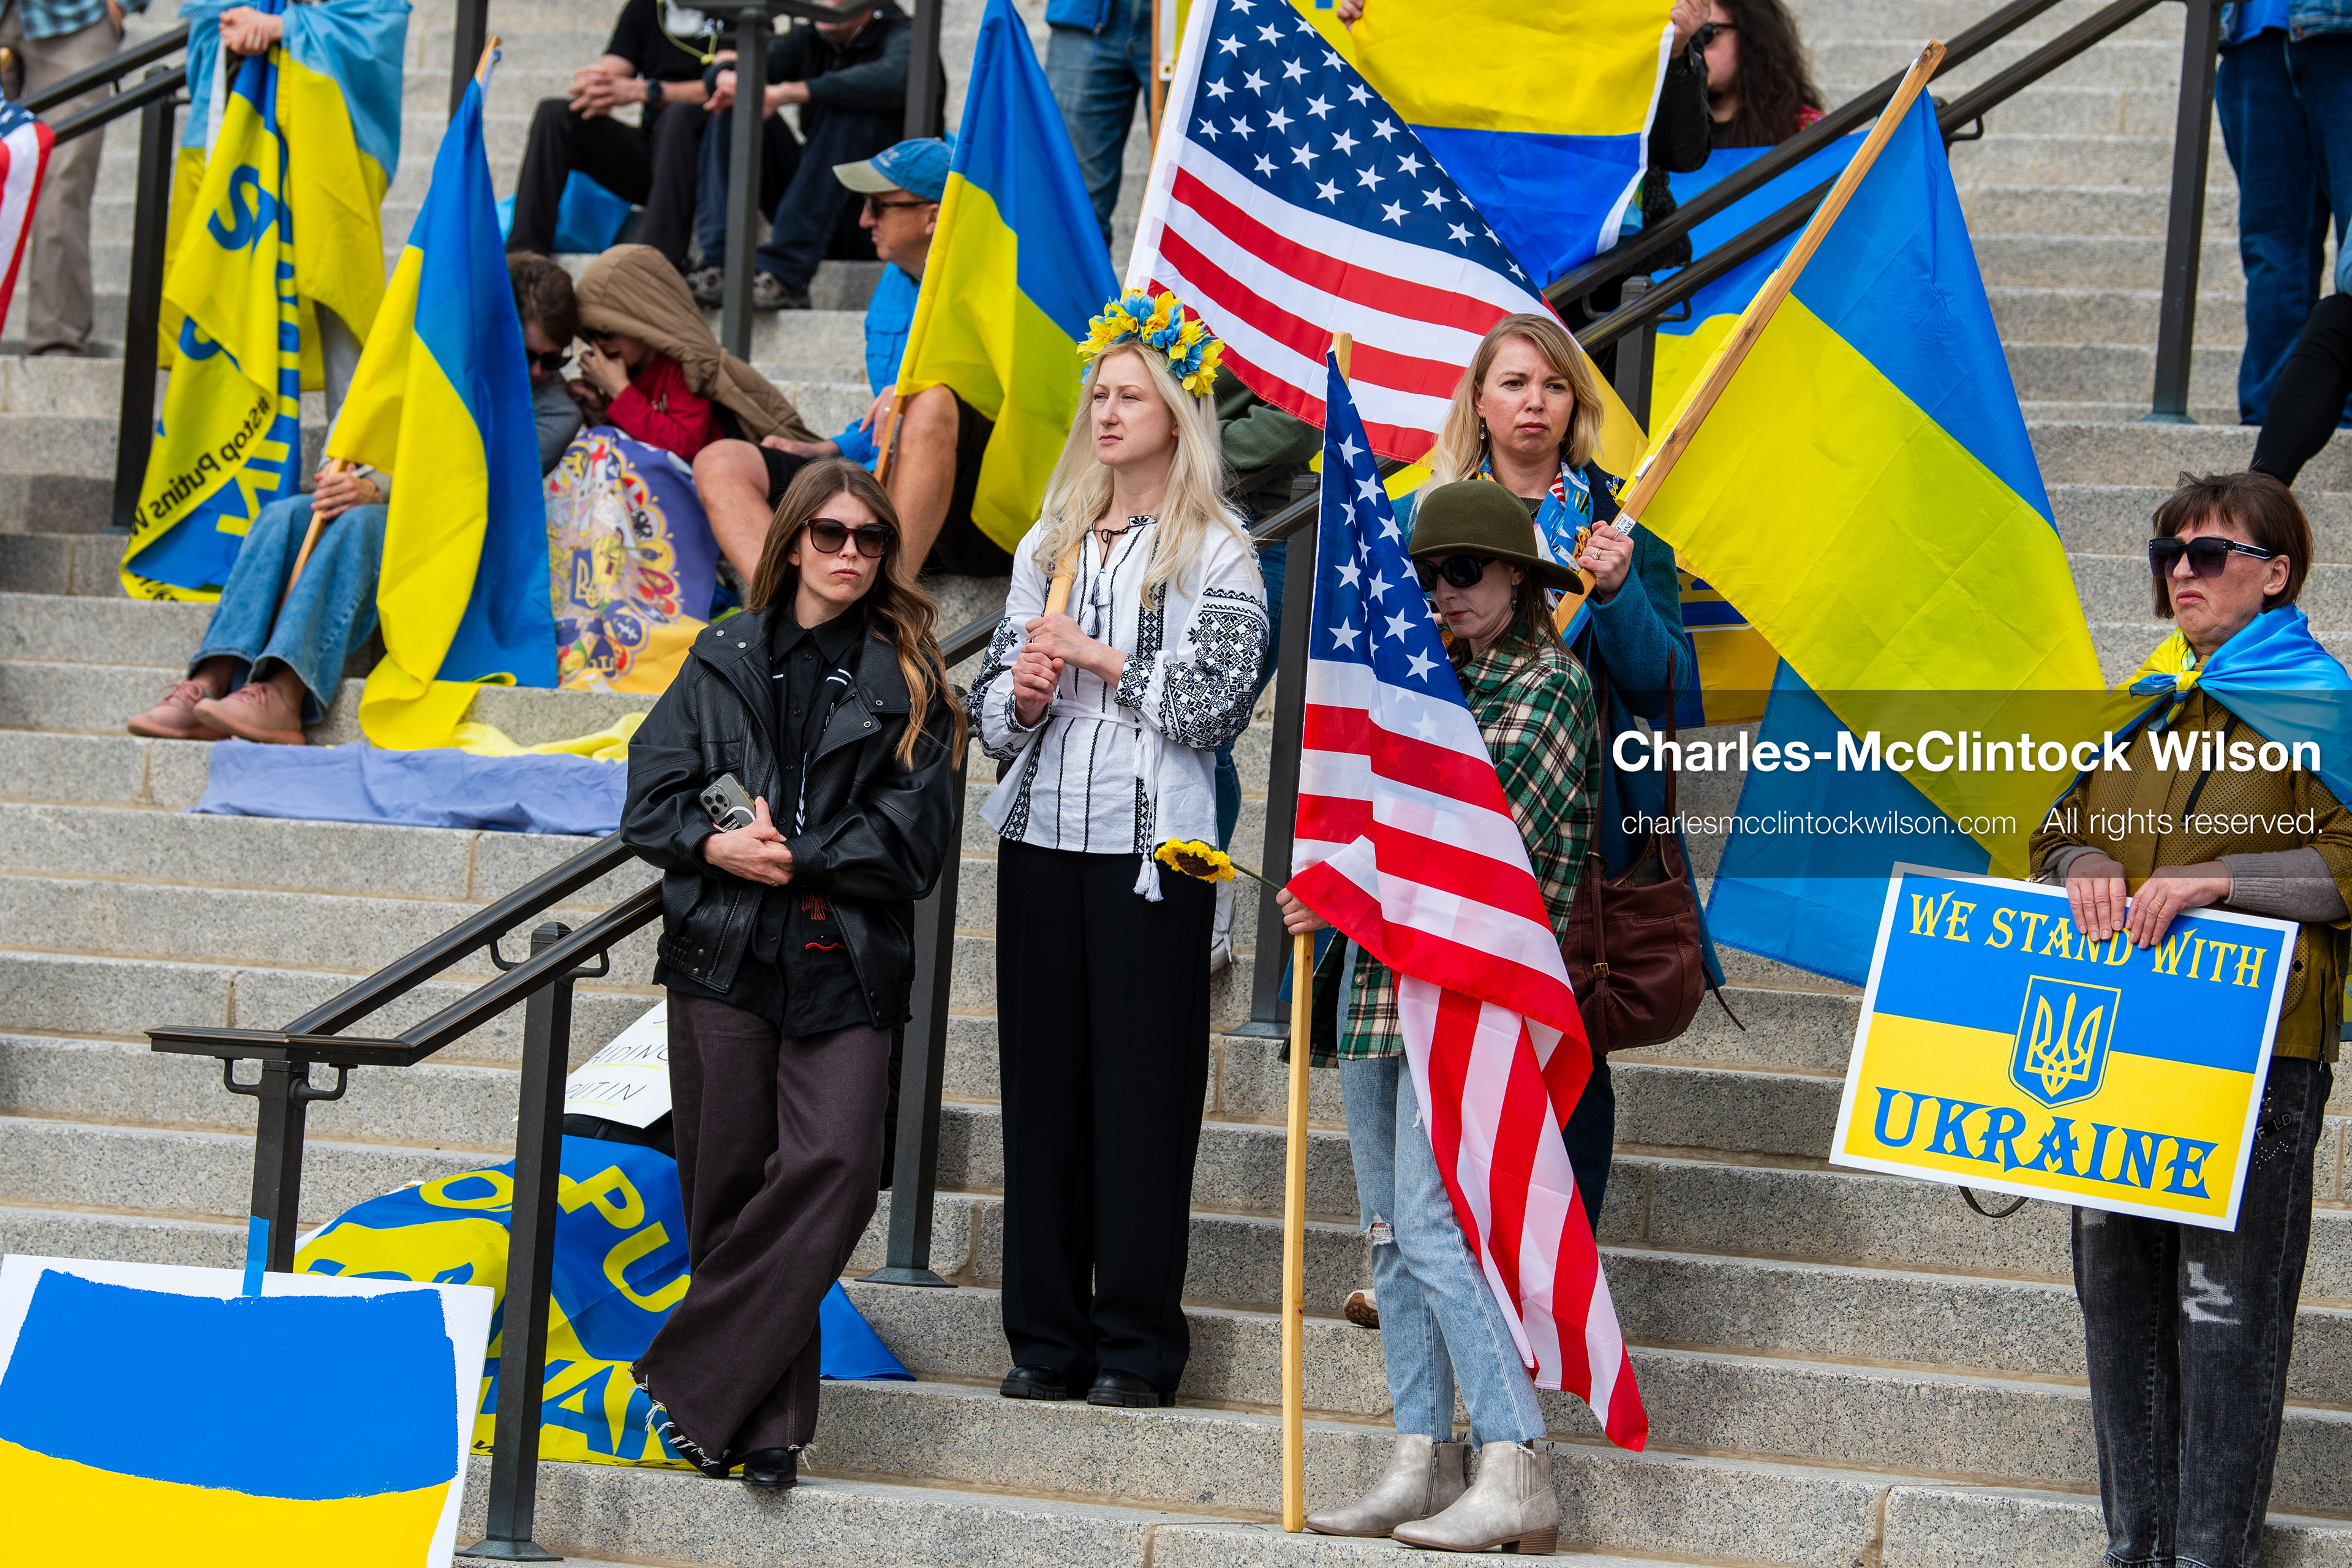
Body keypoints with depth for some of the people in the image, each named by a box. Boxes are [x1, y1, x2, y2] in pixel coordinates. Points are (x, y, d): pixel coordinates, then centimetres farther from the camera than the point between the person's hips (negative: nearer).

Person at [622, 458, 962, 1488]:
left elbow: (913, 836, -1)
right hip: (724, 954, 1)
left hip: (845, 967, -1)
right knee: (729, 1187, 0)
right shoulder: (725, 662, 12)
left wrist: (795, 857, -10)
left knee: (836, 1167, -17)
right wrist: (718, 847, -12)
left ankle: (690, 1380, -10)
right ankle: (765, 1418, 8)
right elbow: (651, 801, 7)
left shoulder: (909, 685, 7)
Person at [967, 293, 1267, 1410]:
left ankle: (1138, 1345, 1)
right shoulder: (1047, 547, 15)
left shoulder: (1216, 555, 0)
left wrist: (1099, 659, -8)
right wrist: (1023, 695, -5)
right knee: (1041, 1085, 5)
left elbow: (1215, 704, -10)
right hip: (1043, 838, 5)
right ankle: (1047, 1338, 11)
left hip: (1151, 849, -5)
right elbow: (991, 708, 16)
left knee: (1141, 1090, -4)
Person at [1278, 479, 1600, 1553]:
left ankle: (1517, 1480, -15)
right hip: (1380, 977, 8)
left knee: (1432, 1223, -15)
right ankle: (1422, 1464, 11)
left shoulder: (1551, 683, -5)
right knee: (1388, 1225, 7)